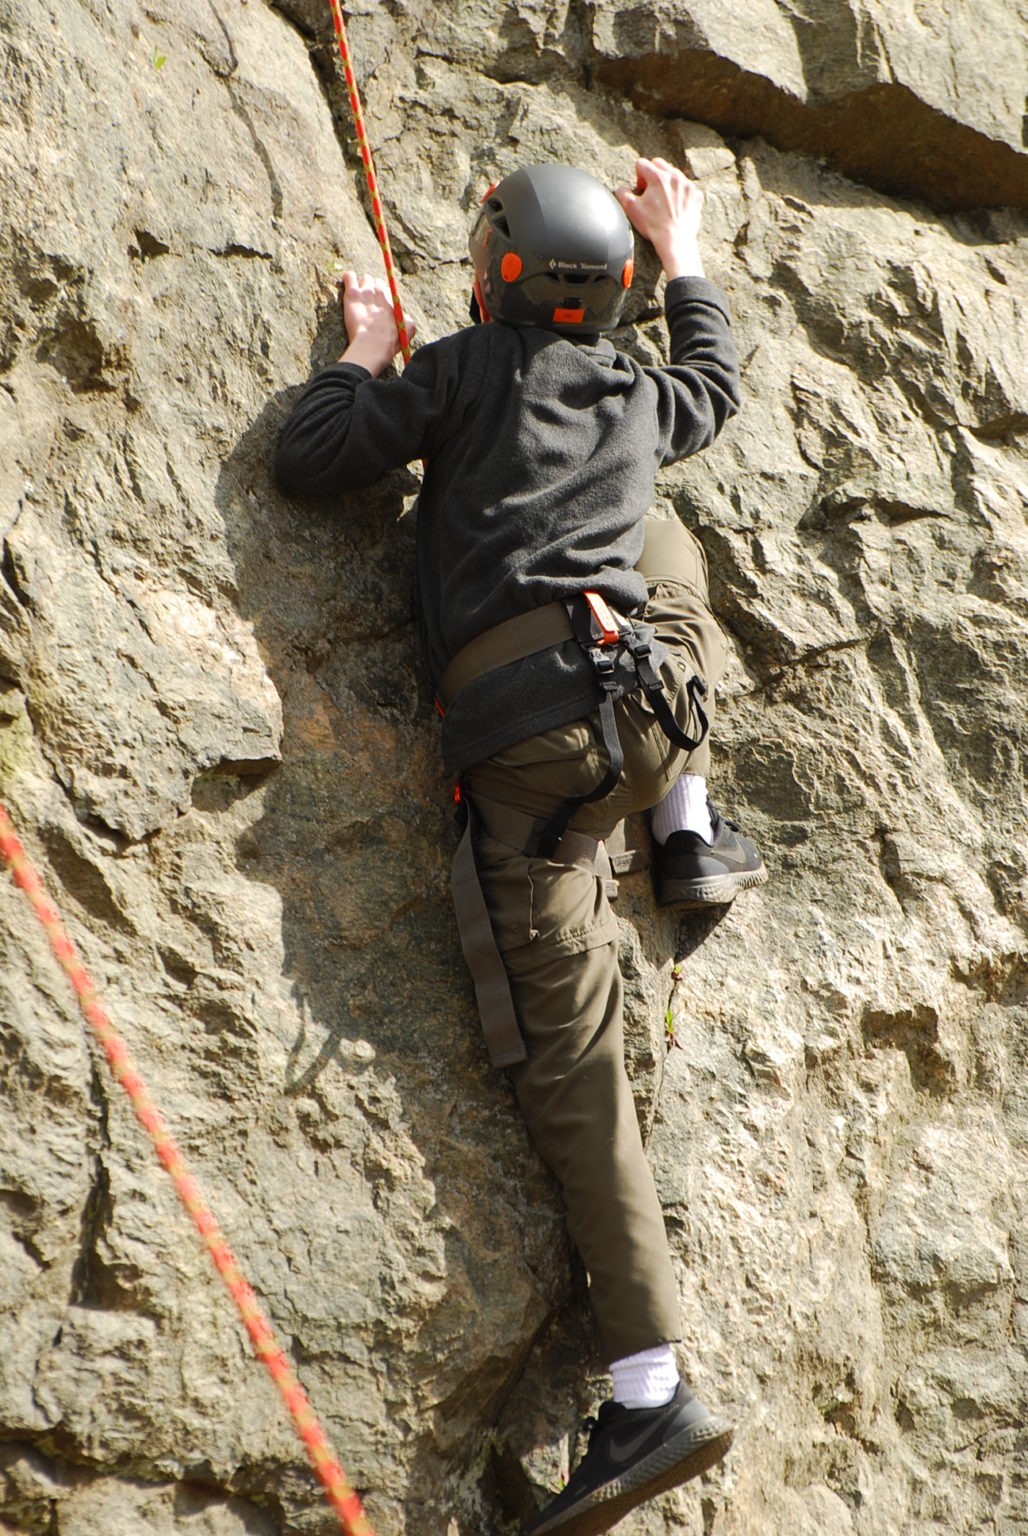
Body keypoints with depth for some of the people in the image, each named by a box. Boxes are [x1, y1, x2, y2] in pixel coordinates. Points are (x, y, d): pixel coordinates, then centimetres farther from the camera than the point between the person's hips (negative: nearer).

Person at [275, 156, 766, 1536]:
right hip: (653, 698, 4)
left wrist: (364, 353, 23)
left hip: (522, 734, -4)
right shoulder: (641, 396, 22)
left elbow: (307, 460, 5)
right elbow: (717, 383, 46)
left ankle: (653, 1390, -5)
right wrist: (684, 250, 58)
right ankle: (692, 835, 29)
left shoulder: (461, 369, 9)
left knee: (568, 1051, -2)